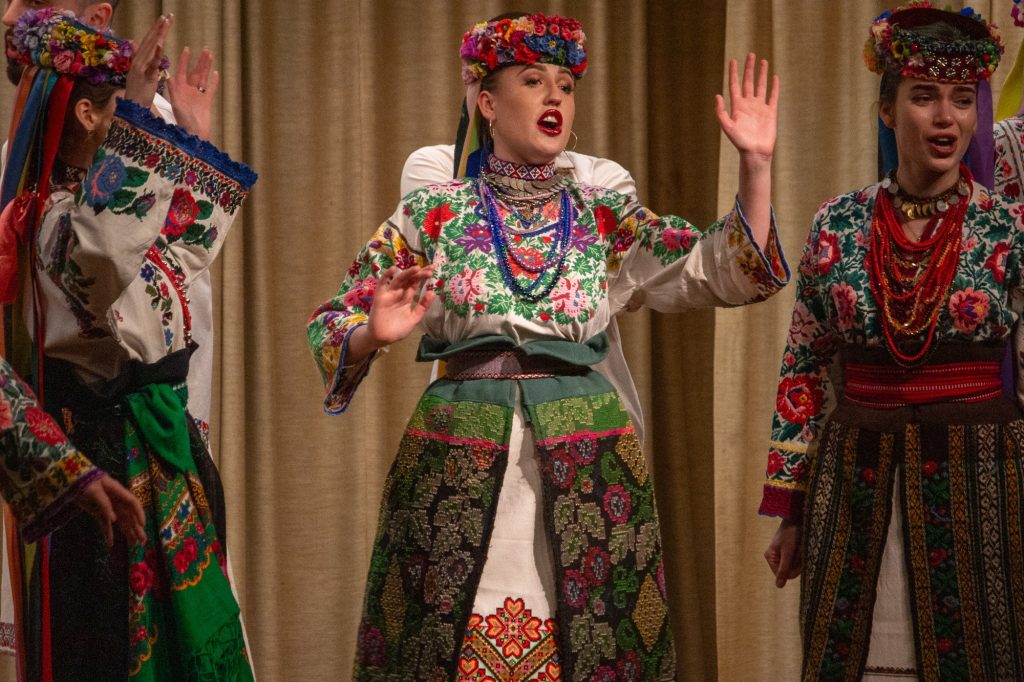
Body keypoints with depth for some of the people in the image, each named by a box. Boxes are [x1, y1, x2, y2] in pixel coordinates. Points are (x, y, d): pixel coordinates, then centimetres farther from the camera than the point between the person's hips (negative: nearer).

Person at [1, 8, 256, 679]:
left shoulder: (101, 194, 13)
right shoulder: (58, 214, -18)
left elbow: (187, 246, 30)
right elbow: (102, 247, -44)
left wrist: (197, 135, 28)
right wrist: (139, 117, -45)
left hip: (158, 432, 10)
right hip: (113, 441, -10)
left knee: (189, 626, 14)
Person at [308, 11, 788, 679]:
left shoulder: (606, 218, 10)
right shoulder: (433, 214, 5)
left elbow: (723, 270, 2)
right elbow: (331, 324, 5)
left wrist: (756, 164, -9)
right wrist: (374, 335, -17)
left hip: (583, 468, 1)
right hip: (458, 465, -1)